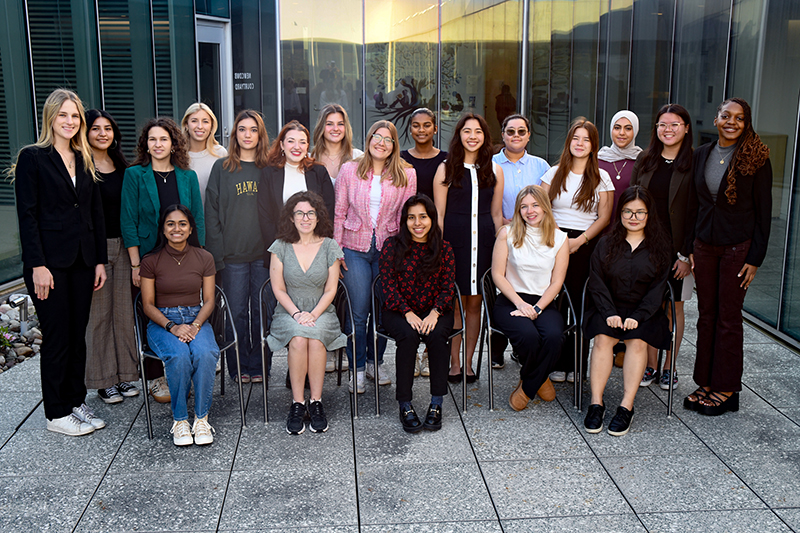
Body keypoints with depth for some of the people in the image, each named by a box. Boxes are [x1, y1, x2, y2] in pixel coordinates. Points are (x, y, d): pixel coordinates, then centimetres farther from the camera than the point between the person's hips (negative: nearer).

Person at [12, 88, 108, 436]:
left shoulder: (84, 160, 13)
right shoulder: (33, 158, -4)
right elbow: (27, 215, -9)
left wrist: (100, 260, 8)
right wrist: (37, 265, -14)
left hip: (82, 261, 5)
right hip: (50, 263, -5)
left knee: (78, 335, 11)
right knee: (57, 337, 1)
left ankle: (76, 402, 24)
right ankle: (57, 413, 13)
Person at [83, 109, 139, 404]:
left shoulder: (121, 166, 12)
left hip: (122, 246, 5)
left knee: (124, 310, 9)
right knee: (98, 313, 1)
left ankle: (124, 374, 20)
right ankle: (103, 381, 11)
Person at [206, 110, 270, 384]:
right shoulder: (222, 168, 6)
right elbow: (212, 213, 3)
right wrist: (217, 253, -5)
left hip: (265, 252, 1)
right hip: (233, 254, -1)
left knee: (262, 310, 5)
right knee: (237, 312, 3)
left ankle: (259, 366, 17)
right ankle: (238, 368, 16)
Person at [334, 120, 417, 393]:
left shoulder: (406, 174, 3)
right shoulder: (349, 170, 3)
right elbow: (339, 213, 5)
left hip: (389, 250, 1)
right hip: (355, 248, -1)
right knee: (358, 312, -1)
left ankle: (375, 362, 28)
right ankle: (357, 368, 13)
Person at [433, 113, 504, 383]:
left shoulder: (494, 170, 11)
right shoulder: (446, 169, 3)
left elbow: (496, 214, 14)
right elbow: (439, 214, 2)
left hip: (483, 241, 3)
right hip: (454, 240, -2)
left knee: (475, 303, 7)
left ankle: (468, 362, 18)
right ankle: (454, 363, 13)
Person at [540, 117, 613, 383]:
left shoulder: (601, 177, 6)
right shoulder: (554, 173, 11)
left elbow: (604, 217, 2)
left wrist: (579, 240, -10)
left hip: (585, 245, -1)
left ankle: (575, 365, 7)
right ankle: (555, 364, 5)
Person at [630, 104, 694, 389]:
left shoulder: (694, 164, -5)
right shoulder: (644, 160, 8)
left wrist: (687, 254, -12)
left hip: (677, 247, -3)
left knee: (674, 307, 6)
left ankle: (668, 366, 20)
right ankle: (650, 365, 20)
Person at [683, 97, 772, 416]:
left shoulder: (756, 158, -6)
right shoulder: (701, 155, 7)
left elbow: (763, 211, -6)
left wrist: (756, 258, -9)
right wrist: (689, 247, 7)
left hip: (738, 247, -4)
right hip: (704, 245, 4)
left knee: (728, 318, 2)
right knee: (706, 315, 8)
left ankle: (726, 389, 14)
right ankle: (706, 383, 19)